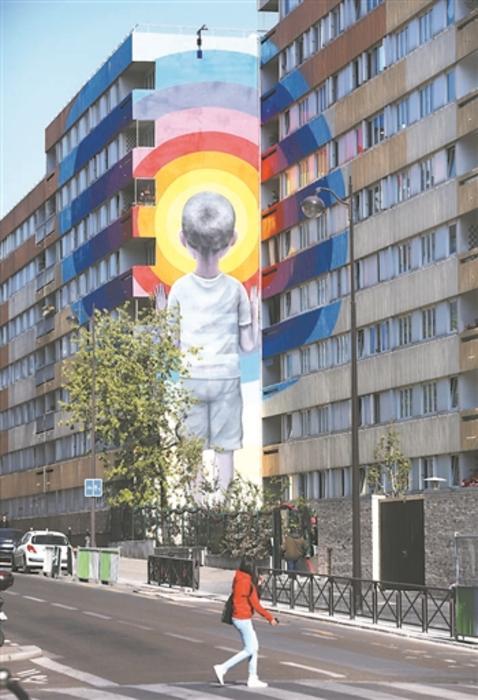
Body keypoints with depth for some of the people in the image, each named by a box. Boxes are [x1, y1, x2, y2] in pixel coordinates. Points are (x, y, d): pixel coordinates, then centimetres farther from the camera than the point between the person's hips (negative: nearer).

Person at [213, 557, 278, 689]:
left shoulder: (238, 579, 5)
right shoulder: (248, 582, -20)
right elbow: (256, 605, -17)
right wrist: (270, 618, -9)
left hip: (238, 617, 9)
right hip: (243, 619, -9)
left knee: (254, 647, 13)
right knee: (250, 650, -1)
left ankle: (253, 679, 16)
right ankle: (223, 668, -3)